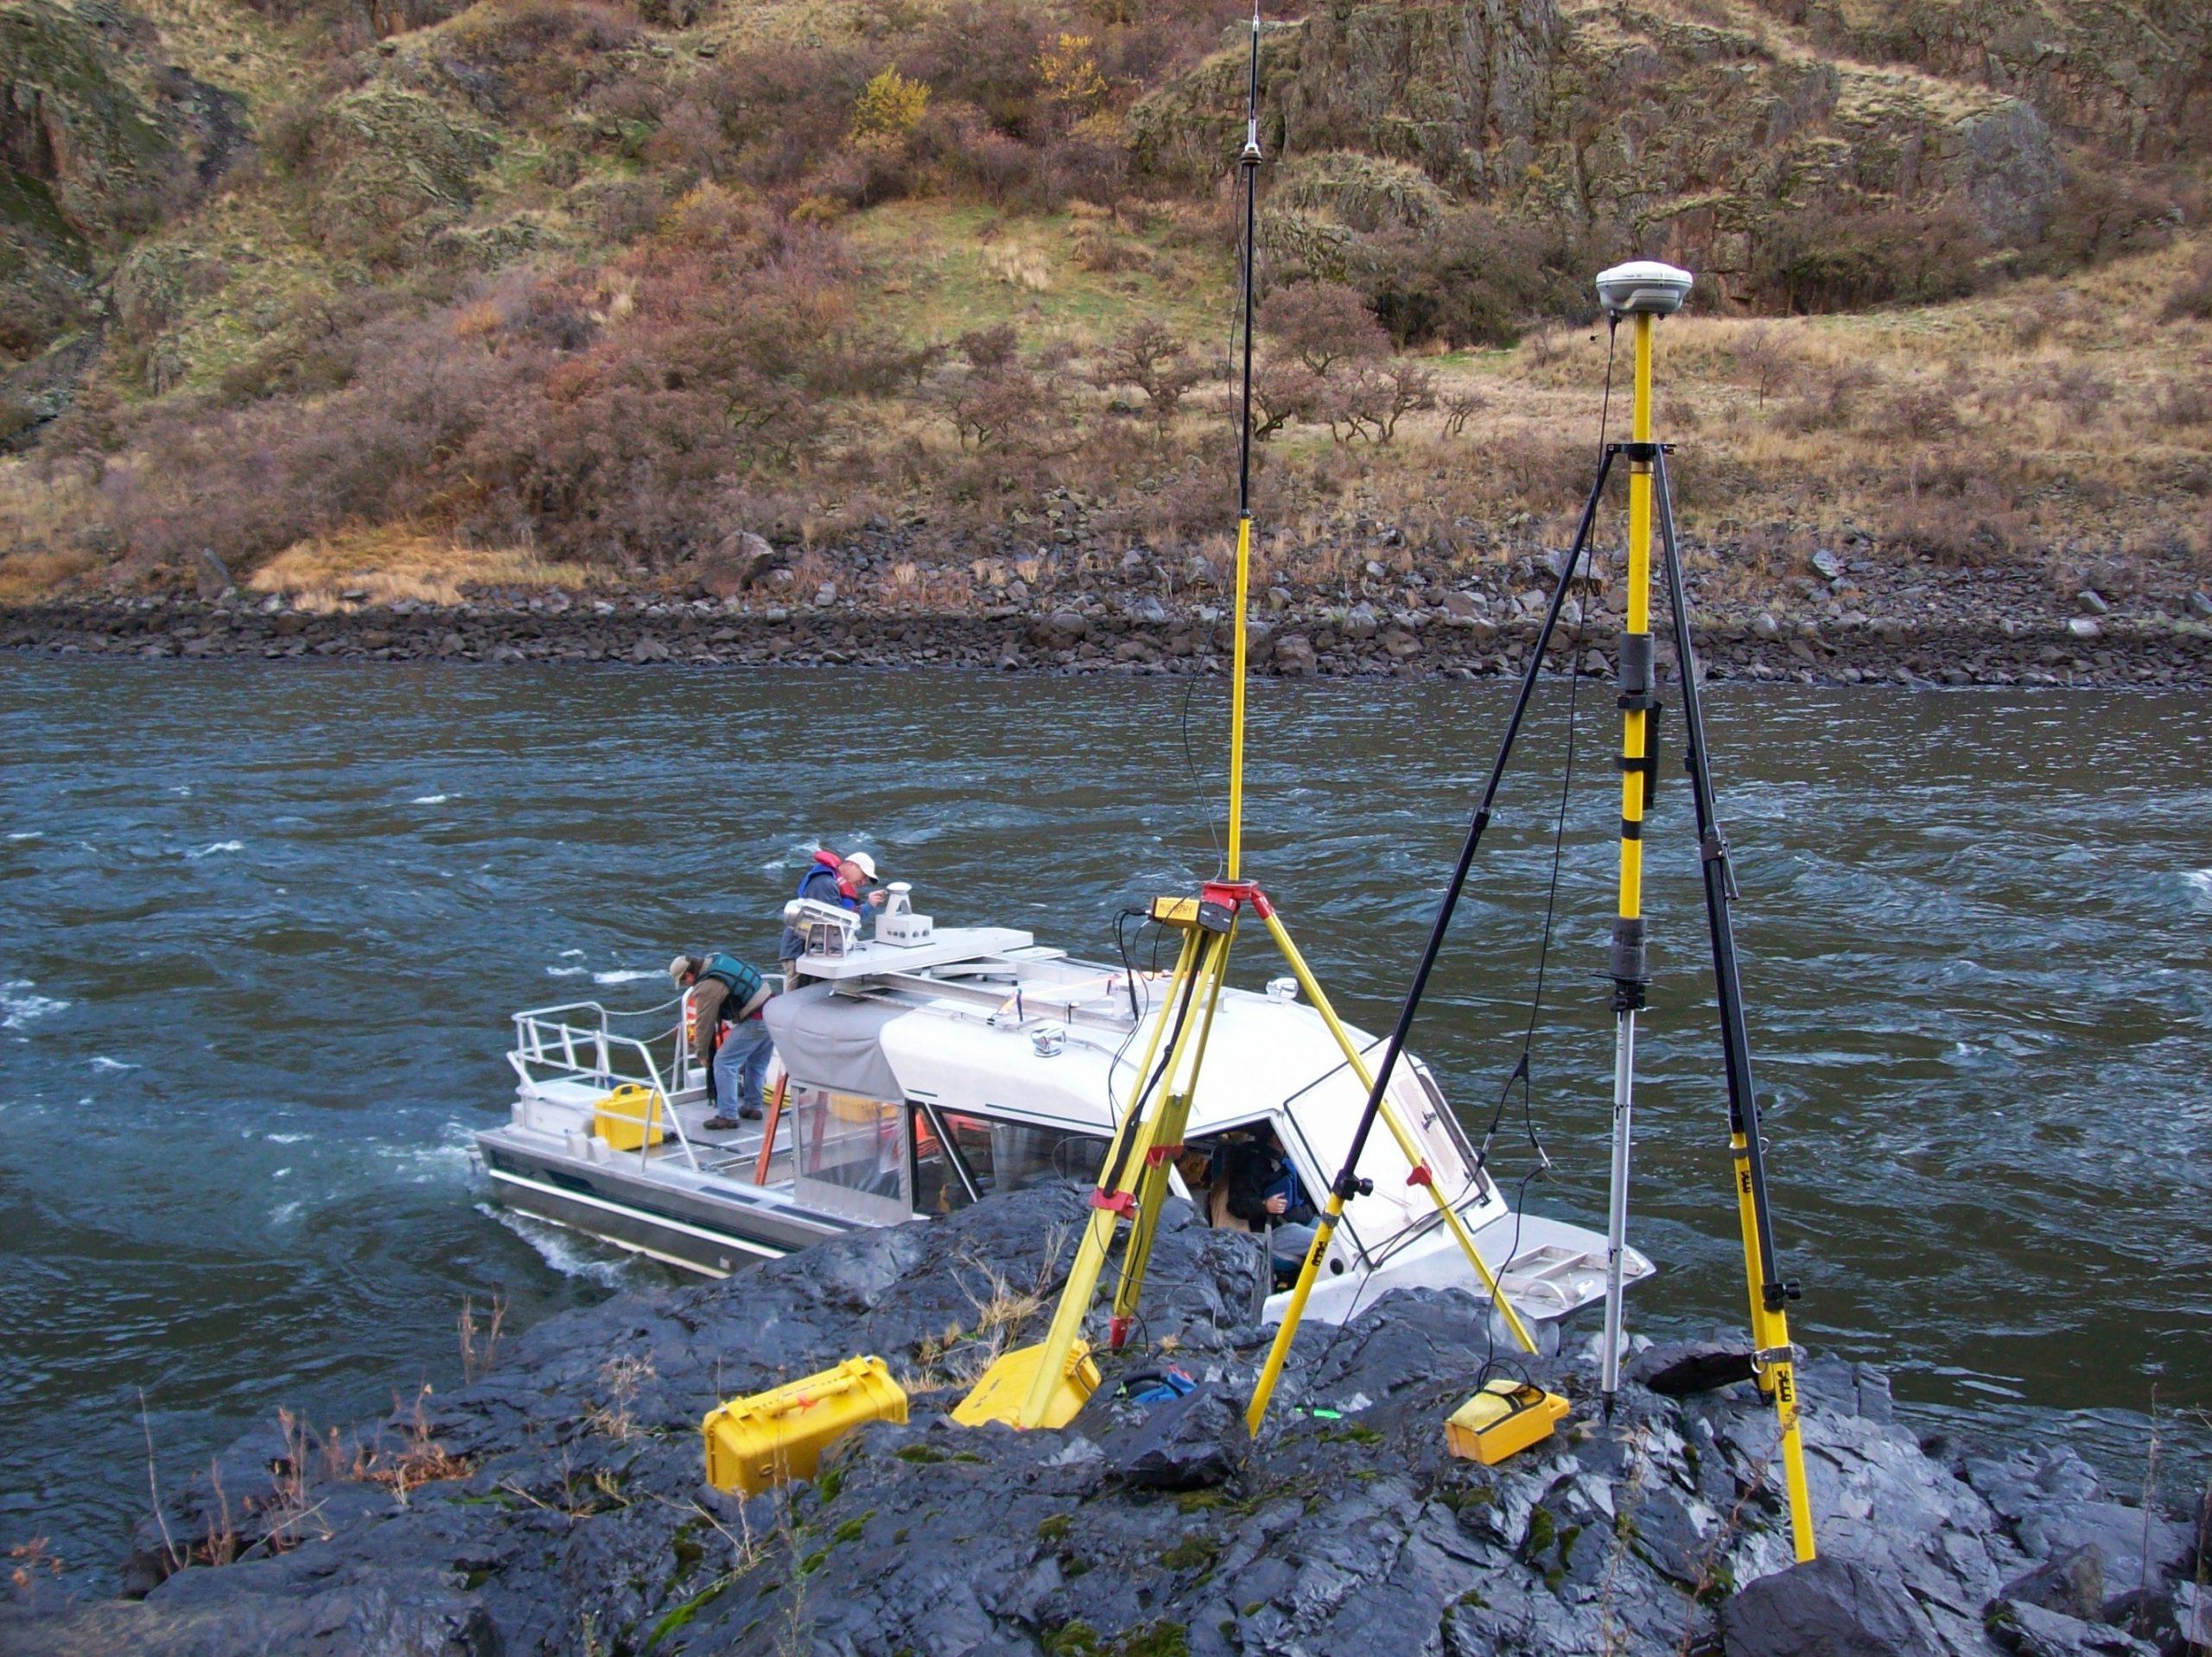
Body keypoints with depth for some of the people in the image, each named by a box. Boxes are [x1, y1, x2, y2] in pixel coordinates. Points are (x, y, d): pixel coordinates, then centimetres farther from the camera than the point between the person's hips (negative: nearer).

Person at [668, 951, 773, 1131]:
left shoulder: (707, 988, -13)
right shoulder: (718, 959, 10)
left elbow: (704, 1024, -5)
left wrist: (702, 1054, 9)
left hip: (755, 1021, -9)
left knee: (724, 1063, -1)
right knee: (756, 1064, 23)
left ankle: (727, 1116, 0)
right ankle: (752, 1107, 33)